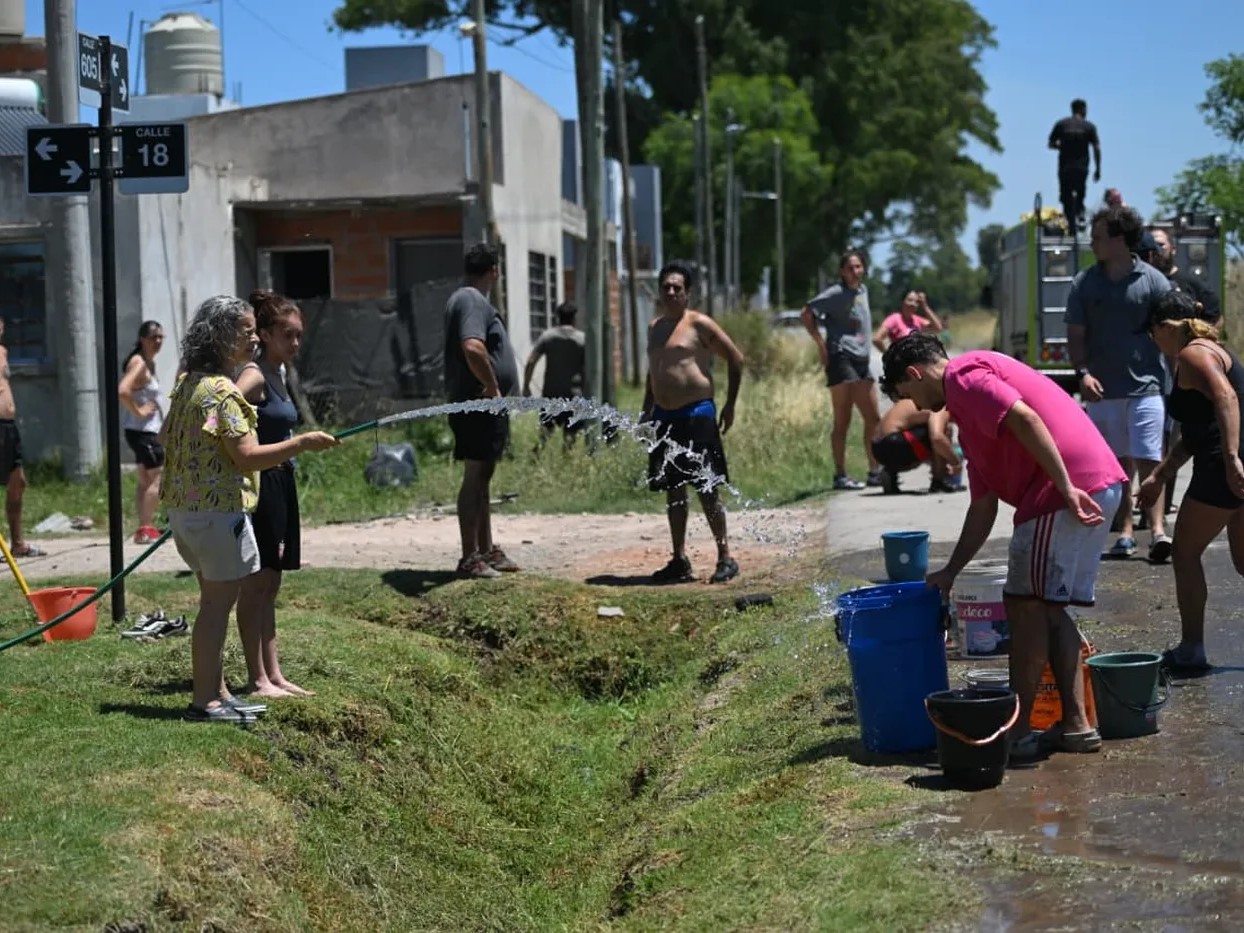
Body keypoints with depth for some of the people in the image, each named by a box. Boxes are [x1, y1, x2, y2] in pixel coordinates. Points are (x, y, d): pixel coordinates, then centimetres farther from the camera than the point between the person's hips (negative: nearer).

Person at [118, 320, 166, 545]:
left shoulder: (148, 363, 14)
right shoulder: (139, 363, -16)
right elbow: (123, 391, -32)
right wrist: (139, 411, -21)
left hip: (148, 430, 10)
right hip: (143, 431, -10)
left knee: (145, 480, 13)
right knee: (159, 478, -8)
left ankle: (144, 528, 18)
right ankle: (146, 528, -6)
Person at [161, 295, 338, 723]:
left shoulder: (187, 384, 12)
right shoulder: (221, 391, -18)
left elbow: (167, 440, 21)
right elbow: (248, 456, -23)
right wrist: (305, 442, -18)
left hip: (184, 508, 10)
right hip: (217, 510, -10)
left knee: (215, 600, 17)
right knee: (217, 604, -3)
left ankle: (216, 692, 23)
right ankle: (206, 701, 0)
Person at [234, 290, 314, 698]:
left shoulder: (278, 375, 14)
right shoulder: (255, 376, -14)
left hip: (280, 484, 9)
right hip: (259, 484, -9)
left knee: (269, 584, 12)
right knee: (255, 584, -3)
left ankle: (273, 675, 18)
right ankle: (257, 679, 2)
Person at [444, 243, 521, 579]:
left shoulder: (464, 299, 18)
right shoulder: (474, 302, -15)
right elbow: (473, 348, -31)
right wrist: (493, 387, -21)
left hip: (483, 405, 11)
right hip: (479, 405, -11)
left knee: (482, 478, 16)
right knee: (474, 477, -7)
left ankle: (486, 551, 25)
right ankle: (470, 558, -4)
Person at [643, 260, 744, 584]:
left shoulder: (699, 324, -7)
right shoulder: (655, 327, 14)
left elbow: (735, 358, -4)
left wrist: (730, 405, -4)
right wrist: (647, 411, 18)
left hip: (696, 414, -7)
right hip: (665, 417, 7)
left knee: (707, 490, -6)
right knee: (673, 490, 9)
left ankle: (725, 558, 2)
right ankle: (679, 560, 15)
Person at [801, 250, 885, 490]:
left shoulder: (863, 290, 15)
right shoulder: (837, 293, -8)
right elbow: (808, 313, -15)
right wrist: (822, 345, -17)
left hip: (861, 360, 8)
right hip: (841, 358, -8)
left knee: (873, 418, 9)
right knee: (842, 420, -7)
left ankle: (875, 472, 16)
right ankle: (840, 475, -4)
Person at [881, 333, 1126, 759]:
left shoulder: (962, 376, -2)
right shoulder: (969, 412, 28)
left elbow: (1025, 419, -19)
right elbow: (983, 508, 27)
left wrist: (1066, 488, -22)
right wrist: (950, 573, 28)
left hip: (1074, 488, -10)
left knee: (1025, 605, -4)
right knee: (1049, 609, 15)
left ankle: (1018, 732, 1)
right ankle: (1076, 725, 16)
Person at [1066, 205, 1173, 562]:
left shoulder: (1153, 281, -1)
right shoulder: (1084, 284, 5)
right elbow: (1076, 335, 7)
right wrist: (1083, 373, -9)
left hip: (1145, 387, -3)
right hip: (1102, 391, 3)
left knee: (1148, 461, -9)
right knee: (1117, 464, 8)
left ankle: (1158, 530, -14)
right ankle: (1125, 532, 15)